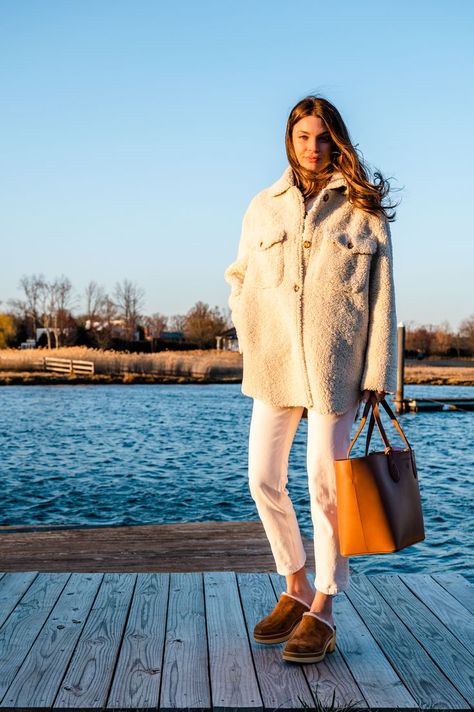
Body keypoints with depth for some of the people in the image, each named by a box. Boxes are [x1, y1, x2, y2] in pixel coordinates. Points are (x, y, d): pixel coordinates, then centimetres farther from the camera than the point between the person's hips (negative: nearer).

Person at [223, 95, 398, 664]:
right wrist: (247, 332, 7)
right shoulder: (263, 207, 11)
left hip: (336, 364, -3)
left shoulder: (363, 209, 3)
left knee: (325, 483, -1)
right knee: (263, 480, 5)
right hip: (274, 362, 4)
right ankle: (295, 590, 25)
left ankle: (322, 610, 14)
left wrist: (378, 372, -6)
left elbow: (382, 294, 0)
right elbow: (239, 276, 22)